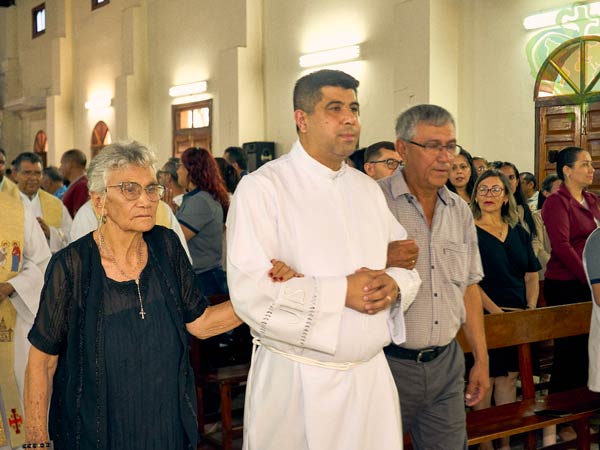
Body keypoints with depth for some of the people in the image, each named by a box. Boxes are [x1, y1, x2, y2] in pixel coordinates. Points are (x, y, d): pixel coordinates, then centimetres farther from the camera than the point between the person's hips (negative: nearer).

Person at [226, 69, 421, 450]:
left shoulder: (368, 188, 11)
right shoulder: (262, 188, -11)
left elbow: (407, 260, 13)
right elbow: (250, 291, -20)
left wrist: (394, 285, -10)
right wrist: (342, 292, -21)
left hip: (372, 374, 6)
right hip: (297, 380, -5)